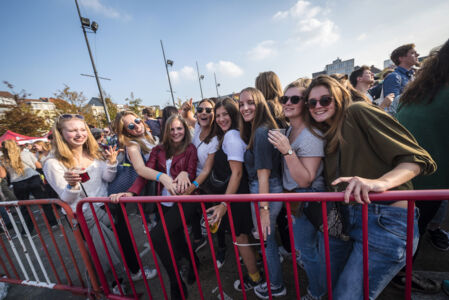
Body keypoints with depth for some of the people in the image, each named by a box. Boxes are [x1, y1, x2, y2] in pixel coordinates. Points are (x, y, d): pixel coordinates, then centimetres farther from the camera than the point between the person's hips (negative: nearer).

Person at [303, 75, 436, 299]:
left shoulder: (358, 112, -8)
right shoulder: (328, 134, 14)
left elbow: (415, 157, -16)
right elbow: (333, 183, 13)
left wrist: (381, 182, -34)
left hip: (386, 220, -7)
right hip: (349, 220, 7)